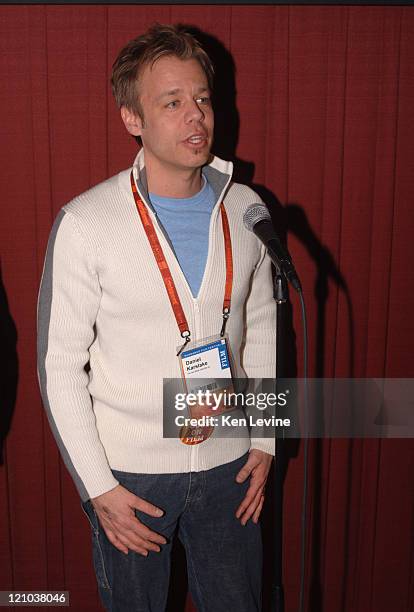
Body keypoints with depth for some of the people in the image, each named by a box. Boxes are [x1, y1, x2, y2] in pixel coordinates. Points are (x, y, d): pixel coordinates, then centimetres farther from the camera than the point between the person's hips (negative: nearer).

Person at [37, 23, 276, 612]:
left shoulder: (245, 209, -3)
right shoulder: (86, 223, -16)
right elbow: (60, 364, -11)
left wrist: (264, 441, 6)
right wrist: (97, 487, -10)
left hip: (227, 463, 3)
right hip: (129, 472, -3)